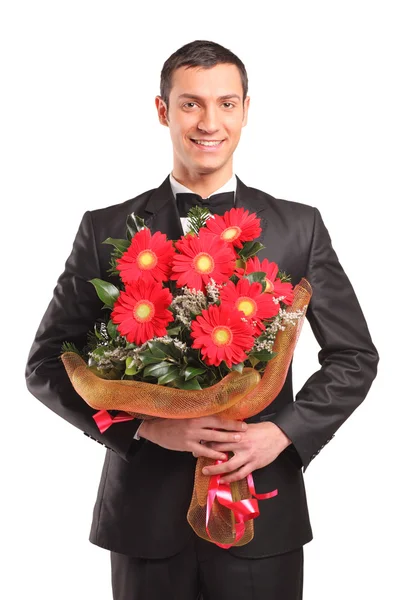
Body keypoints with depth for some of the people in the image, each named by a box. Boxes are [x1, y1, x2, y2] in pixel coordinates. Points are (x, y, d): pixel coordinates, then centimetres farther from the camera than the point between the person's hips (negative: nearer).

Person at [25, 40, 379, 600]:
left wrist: (284, 432, -11)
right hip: (146, 512, 0)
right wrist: (146, 426, -14)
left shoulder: (299, 227, 0)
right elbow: (47, 364, -1)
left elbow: (355, 357, 4)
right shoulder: (106, 230, -1)